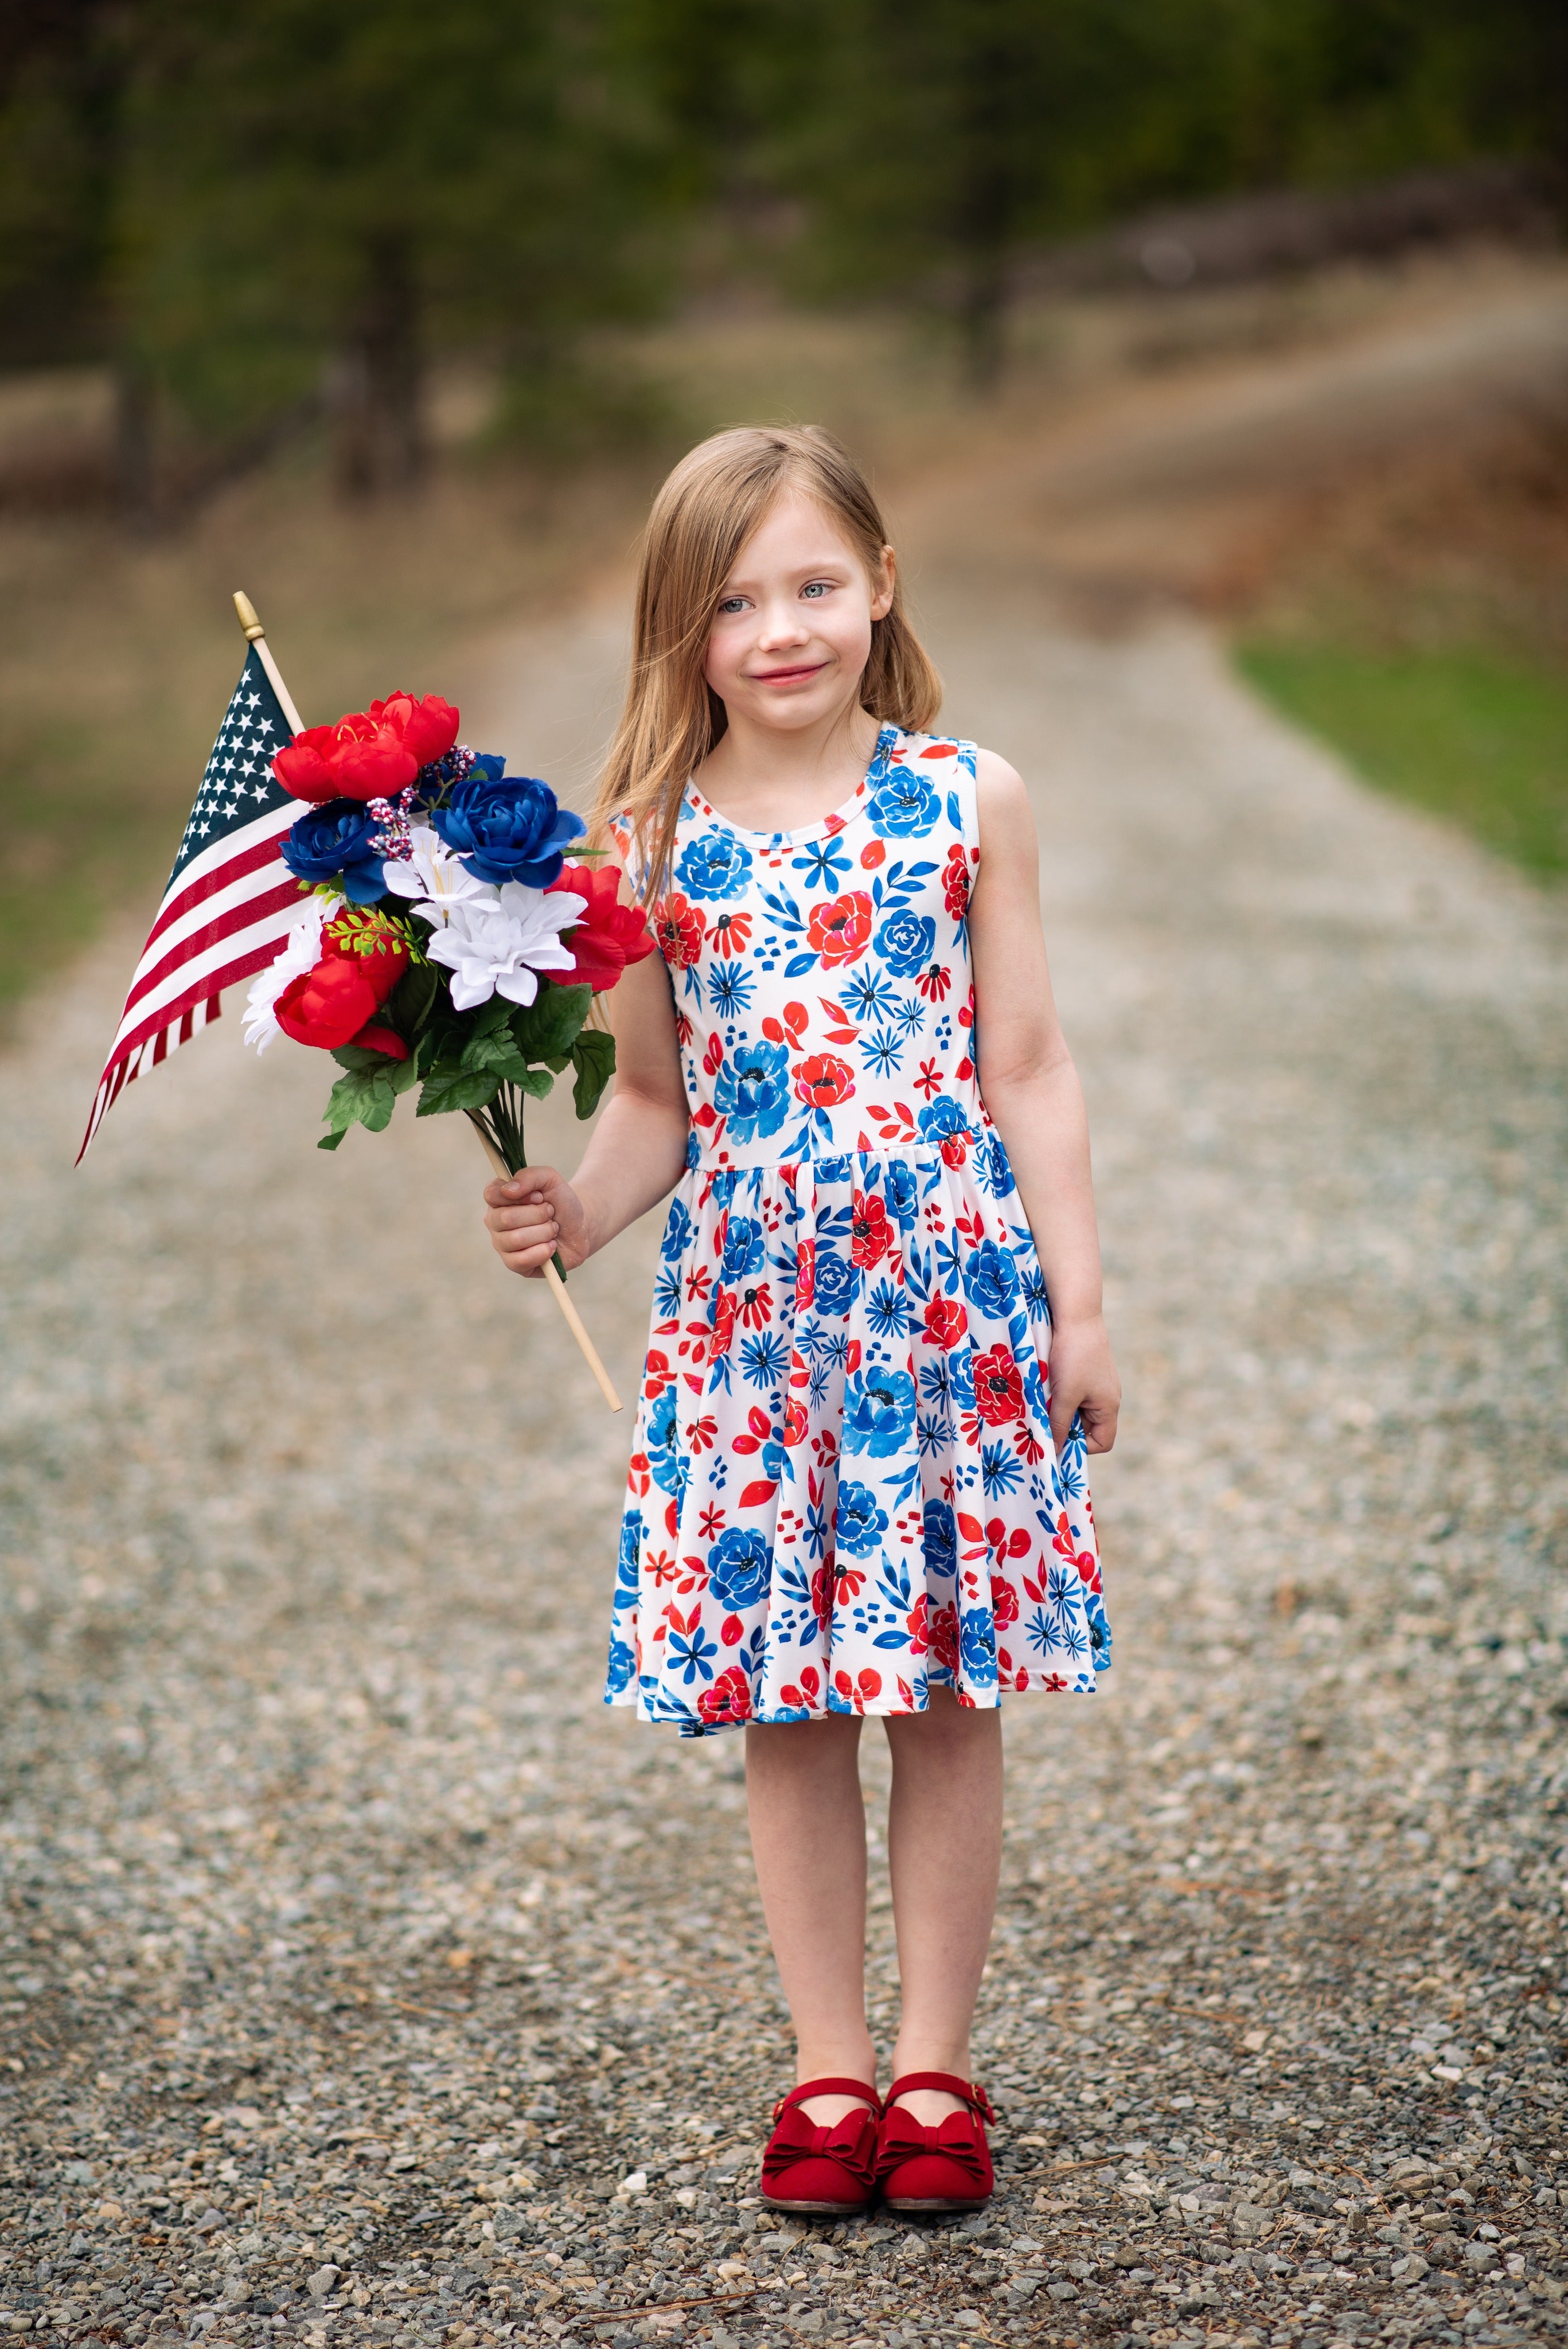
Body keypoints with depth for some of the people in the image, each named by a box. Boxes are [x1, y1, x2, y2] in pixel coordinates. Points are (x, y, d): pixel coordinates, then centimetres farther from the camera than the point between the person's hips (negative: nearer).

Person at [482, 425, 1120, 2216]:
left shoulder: (968, 801, -1)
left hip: (953, 1292, -1)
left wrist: (1077, 1299, 1)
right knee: (788, 1704, 7)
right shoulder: (653, 839, 0)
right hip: (752, 1309, 1)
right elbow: (655, 1099, 7)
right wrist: (574, 1210, -12)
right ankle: (828, 2067, 22)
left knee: (949, 1695, 6)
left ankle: (933, 2062, 21)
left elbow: (1027, 1067, 3)